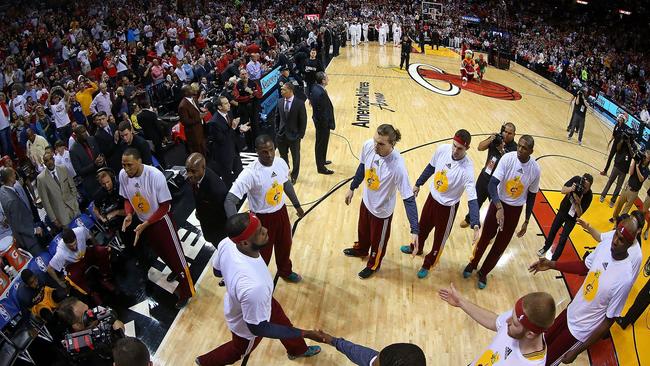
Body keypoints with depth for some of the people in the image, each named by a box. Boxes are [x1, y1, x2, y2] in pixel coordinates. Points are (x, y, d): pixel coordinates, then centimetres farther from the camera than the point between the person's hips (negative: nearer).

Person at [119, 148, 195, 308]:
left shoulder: (155, 175, -30)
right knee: (162, 253, 25)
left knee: (175, 255, 4)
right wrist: (129, 215, -15)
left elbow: (165, 206, -22)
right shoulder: (123, 175, -14)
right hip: (144, 223, 6)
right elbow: (127, 198, 4)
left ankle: (186, 291, 20)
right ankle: (177, 272, 53)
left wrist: (145, 224, -25)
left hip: (161, 221, -6)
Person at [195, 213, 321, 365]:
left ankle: (297, 350, 62)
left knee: (283, 322, 30)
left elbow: (217, 271, -7)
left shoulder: (227, 243, -29)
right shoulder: (254, 286, -50)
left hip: (240, 301, 6)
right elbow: (257, 328, -32)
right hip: (247, 328, -5)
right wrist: (303, 333, -23)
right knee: (238, 350, 30)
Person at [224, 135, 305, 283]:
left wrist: (297, 205, 18)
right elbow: (229, 200, -34)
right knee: (263, 253, 14)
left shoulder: (281, 163, -11)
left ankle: (285, 271, 57)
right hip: (263, 218, -6)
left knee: (285, 245, 27)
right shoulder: (250, 173, -30)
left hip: (281, 212, 6)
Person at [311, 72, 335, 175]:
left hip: (318, 119, 10)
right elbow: (324, 112, -28)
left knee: (320, 143, 25)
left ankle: (322, 160, 44)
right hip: (323, 122, -10)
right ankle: (321, 167, 19)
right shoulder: (321, 93, -31)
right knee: (321, 144, 5)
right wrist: (330, 124, -17)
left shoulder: (315, 88, -1)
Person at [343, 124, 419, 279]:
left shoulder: (397, 166, -38)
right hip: (366, 200, 5)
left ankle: (374, 264, 54)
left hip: (382, 210, -5)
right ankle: (361, 249, 66)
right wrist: (352, 188, 11)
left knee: (377, 240, 23)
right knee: (363, 230, 33)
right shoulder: (368, 145, -23)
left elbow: (408, 198, -32)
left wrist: (414, 230, -35)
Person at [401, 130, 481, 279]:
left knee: (439, 238, 16)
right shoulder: (442, 149, -19)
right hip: (432, 197, 5)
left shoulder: (467, 170, -33)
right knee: (423, 226, 29)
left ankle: (428, 264, 42)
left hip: (447, 206, -5)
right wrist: (418, 184, 13)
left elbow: (472, 199, -35)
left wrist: (476, 226, -44)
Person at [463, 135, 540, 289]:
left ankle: (483, 272, 31)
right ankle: (473, 264, 39)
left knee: (501, 245, 9)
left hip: (515, 210, 2)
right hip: (498, 204, -1)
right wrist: (499, 207, -41)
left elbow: (531, 196, 1)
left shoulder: (535, 170, -13)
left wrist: (526, 221, 3)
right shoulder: (507, 158, -21)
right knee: (486, 237, 12)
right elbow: (492, 184, -27)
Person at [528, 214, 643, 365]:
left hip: (580, 331, -6)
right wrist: (551, 264, -5)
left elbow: (609, 321, -22)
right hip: (571, 312, 6)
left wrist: (576, 352, -15)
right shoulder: (604, 245, -16)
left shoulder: (624, 279, -33)